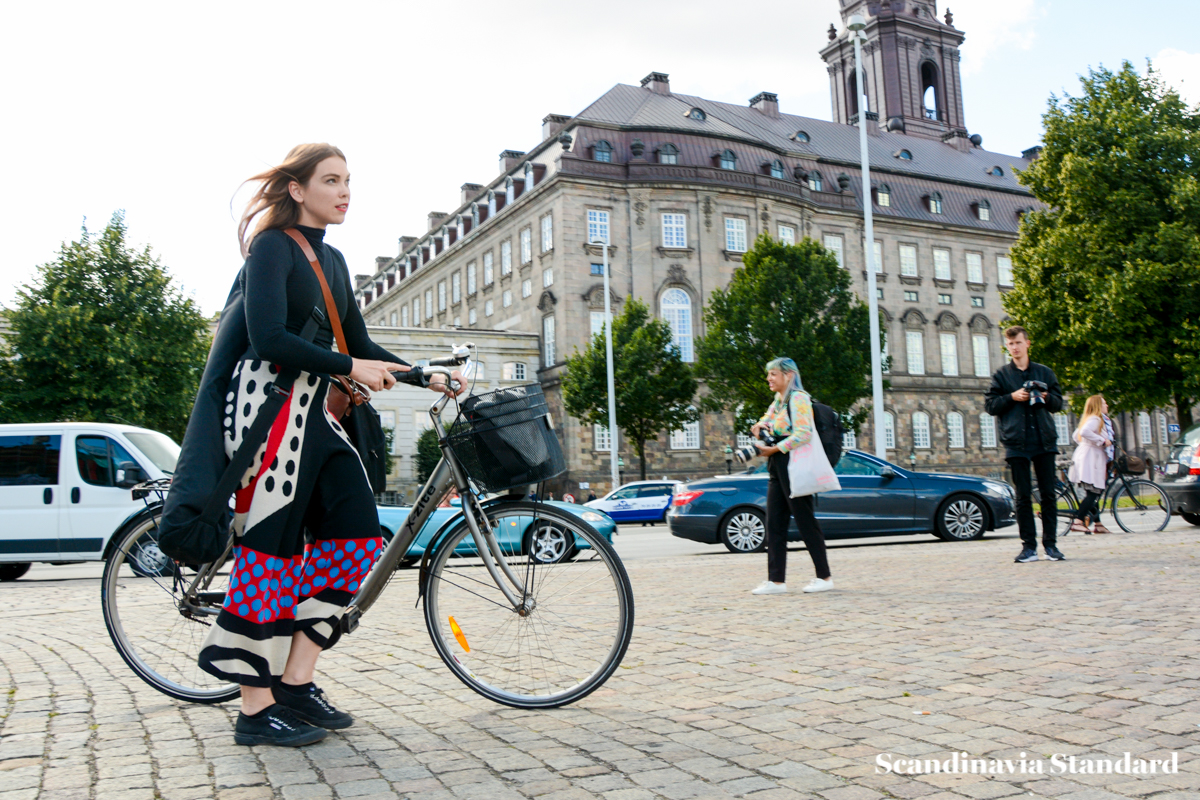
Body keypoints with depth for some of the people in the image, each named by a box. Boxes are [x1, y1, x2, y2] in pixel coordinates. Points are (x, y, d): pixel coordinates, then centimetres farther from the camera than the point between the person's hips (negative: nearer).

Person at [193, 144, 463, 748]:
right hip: (269, 404, -8)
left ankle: (294, 684, 9)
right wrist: (350, 368, -16)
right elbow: (269, 339, -18)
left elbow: (359, 344, 19)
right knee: (271, 550, -6)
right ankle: (256, 710, 4)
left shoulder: (332, 260, 19)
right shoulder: (273, 246, -6)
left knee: (357, 538, 1)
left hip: (315, 411, 9)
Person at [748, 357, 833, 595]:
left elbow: (803, 433, -20)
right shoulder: (778, 401, 18)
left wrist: (774, 449, -17)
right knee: (774, 523, 5)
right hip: (777, 467, 9)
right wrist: (760, 426, 3)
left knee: (805, 521, -3)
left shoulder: (798, 398, -9)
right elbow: (766, 422, 27)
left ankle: (824, 576, 7)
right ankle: (776, 580, 7)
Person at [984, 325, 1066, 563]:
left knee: (1048, 494, 2)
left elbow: (1058, 402, 14)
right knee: (1023, 496, 0)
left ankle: (1050, 543, 9)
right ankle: (1029, 546, 4)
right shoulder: (1001, 374, 9)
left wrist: (1046, 397, -7)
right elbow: (990, 405, 4)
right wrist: (1012, 397, -11)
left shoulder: (1044, 372, 13)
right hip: (1017, 443, -1)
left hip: (1044, 441, 1)